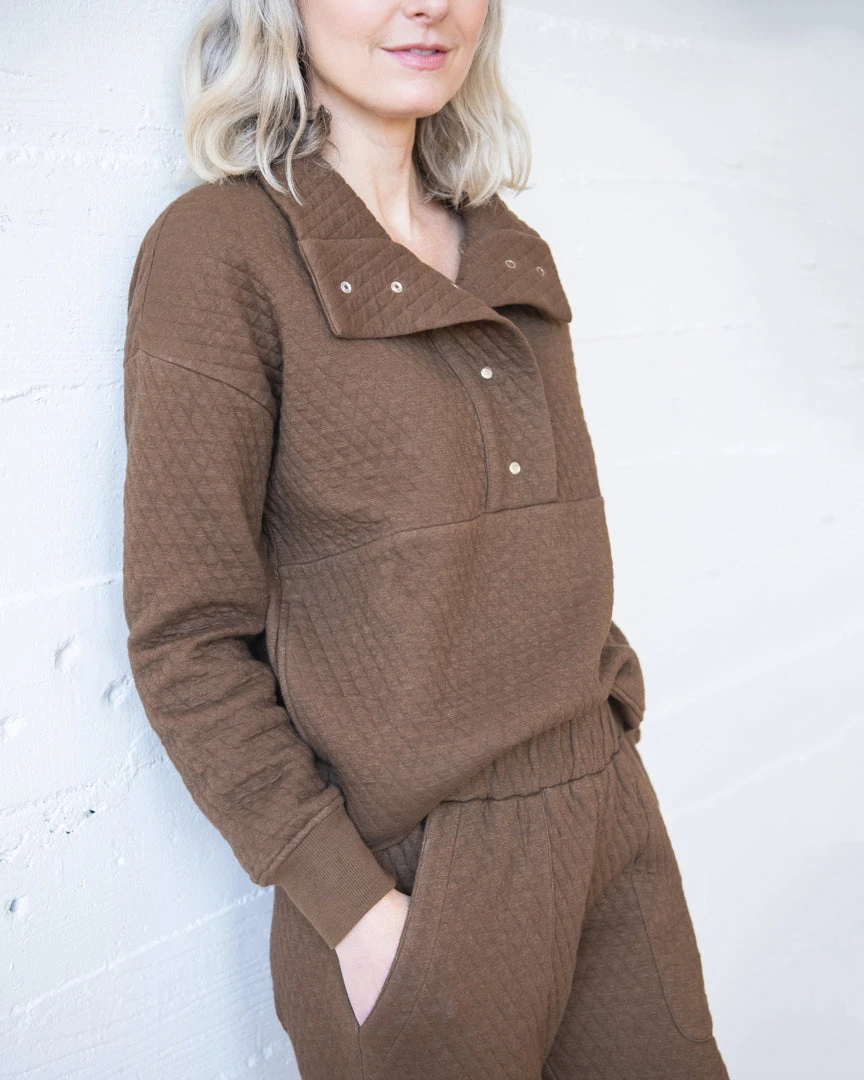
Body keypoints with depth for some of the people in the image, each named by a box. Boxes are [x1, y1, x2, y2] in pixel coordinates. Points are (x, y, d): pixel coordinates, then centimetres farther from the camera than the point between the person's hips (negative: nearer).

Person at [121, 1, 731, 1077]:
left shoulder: (513, 257, 9)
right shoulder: (220, 248, -11)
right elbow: (186, 636, -13)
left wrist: (614, 709, 7)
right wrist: (354, 910, -16)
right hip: (406, 876, -6)